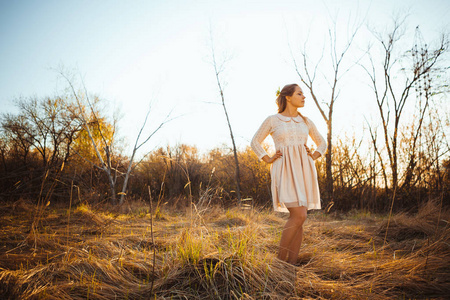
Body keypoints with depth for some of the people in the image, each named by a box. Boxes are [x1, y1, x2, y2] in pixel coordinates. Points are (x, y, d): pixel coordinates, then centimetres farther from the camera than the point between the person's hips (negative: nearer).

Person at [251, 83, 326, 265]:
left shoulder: (305, 122, 14)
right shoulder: (272, 120, 3)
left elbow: (322, 143, 25)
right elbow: (255, 142, 10)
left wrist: (313, 157, 6)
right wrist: (268, 160, -1)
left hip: (303, 171, 5)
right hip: (285, 171, -5)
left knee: (298, 218, 2)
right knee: (299, 216, -17)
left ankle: (291, 265, 11)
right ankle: (280, 260, -1)